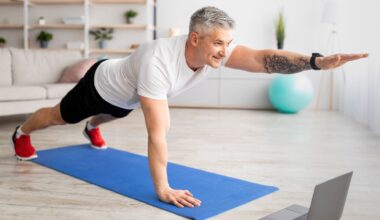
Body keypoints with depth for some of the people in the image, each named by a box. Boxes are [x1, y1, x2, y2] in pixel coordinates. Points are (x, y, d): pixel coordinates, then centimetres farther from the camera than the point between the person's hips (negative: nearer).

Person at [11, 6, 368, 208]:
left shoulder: (214, 49, -31)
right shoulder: (158, 62, -50)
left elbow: (263, 58, -42)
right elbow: (158, 131, -50)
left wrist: (317, 61, -55)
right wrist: (162, 189, -46)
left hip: (125, 94, 6)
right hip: (103, 86, -6)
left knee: (108, 118, 38)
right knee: (59, 116, 21)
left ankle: (92, 129, 72)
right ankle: (21, 133, 51)